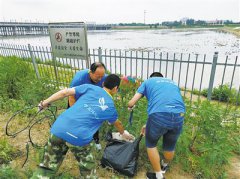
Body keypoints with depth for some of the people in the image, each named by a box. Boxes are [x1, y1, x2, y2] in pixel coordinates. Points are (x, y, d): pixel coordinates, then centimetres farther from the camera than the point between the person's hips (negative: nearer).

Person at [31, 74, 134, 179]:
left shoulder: (90, 87, 12)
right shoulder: (110, 107, 14)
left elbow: (65, 92, 4)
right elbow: (117, 124, 33)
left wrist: (45, 102, 14)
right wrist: (123, 133, 53)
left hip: (58, 129, 3)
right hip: (79, 137, -2)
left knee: (47, 168, 21)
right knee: (88, 169, 23)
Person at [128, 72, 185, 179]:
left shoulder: (147, 81, 23)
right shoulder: (173, 83, 34)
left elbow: (131, 103, 16)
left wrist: (130, 107, 43)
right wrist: (149, 125, 37)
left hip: (159, 115, -4)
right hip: (179, 116, 5)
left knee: (151, 143, 24)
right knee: (170, 146, 29)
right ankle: (164, 166, 56)